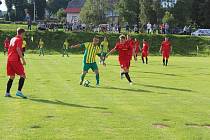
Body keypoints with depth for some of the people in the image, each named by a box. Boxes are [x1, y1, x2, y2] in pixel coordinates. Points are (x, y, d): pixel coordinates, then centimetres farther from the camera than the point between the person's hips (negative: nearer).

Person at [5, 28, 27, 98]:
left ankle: (7, 93, 12)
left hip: (9, 59, 8)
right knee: (23, 76, -4)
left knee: (12, 77, 15)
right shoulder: (19, 39, -6)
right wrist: (23, 59, -16)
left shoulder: (12, 39, 19)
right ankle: (19, 91, -14)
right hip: (16, 60, -8)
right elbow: (18, 49, -18)